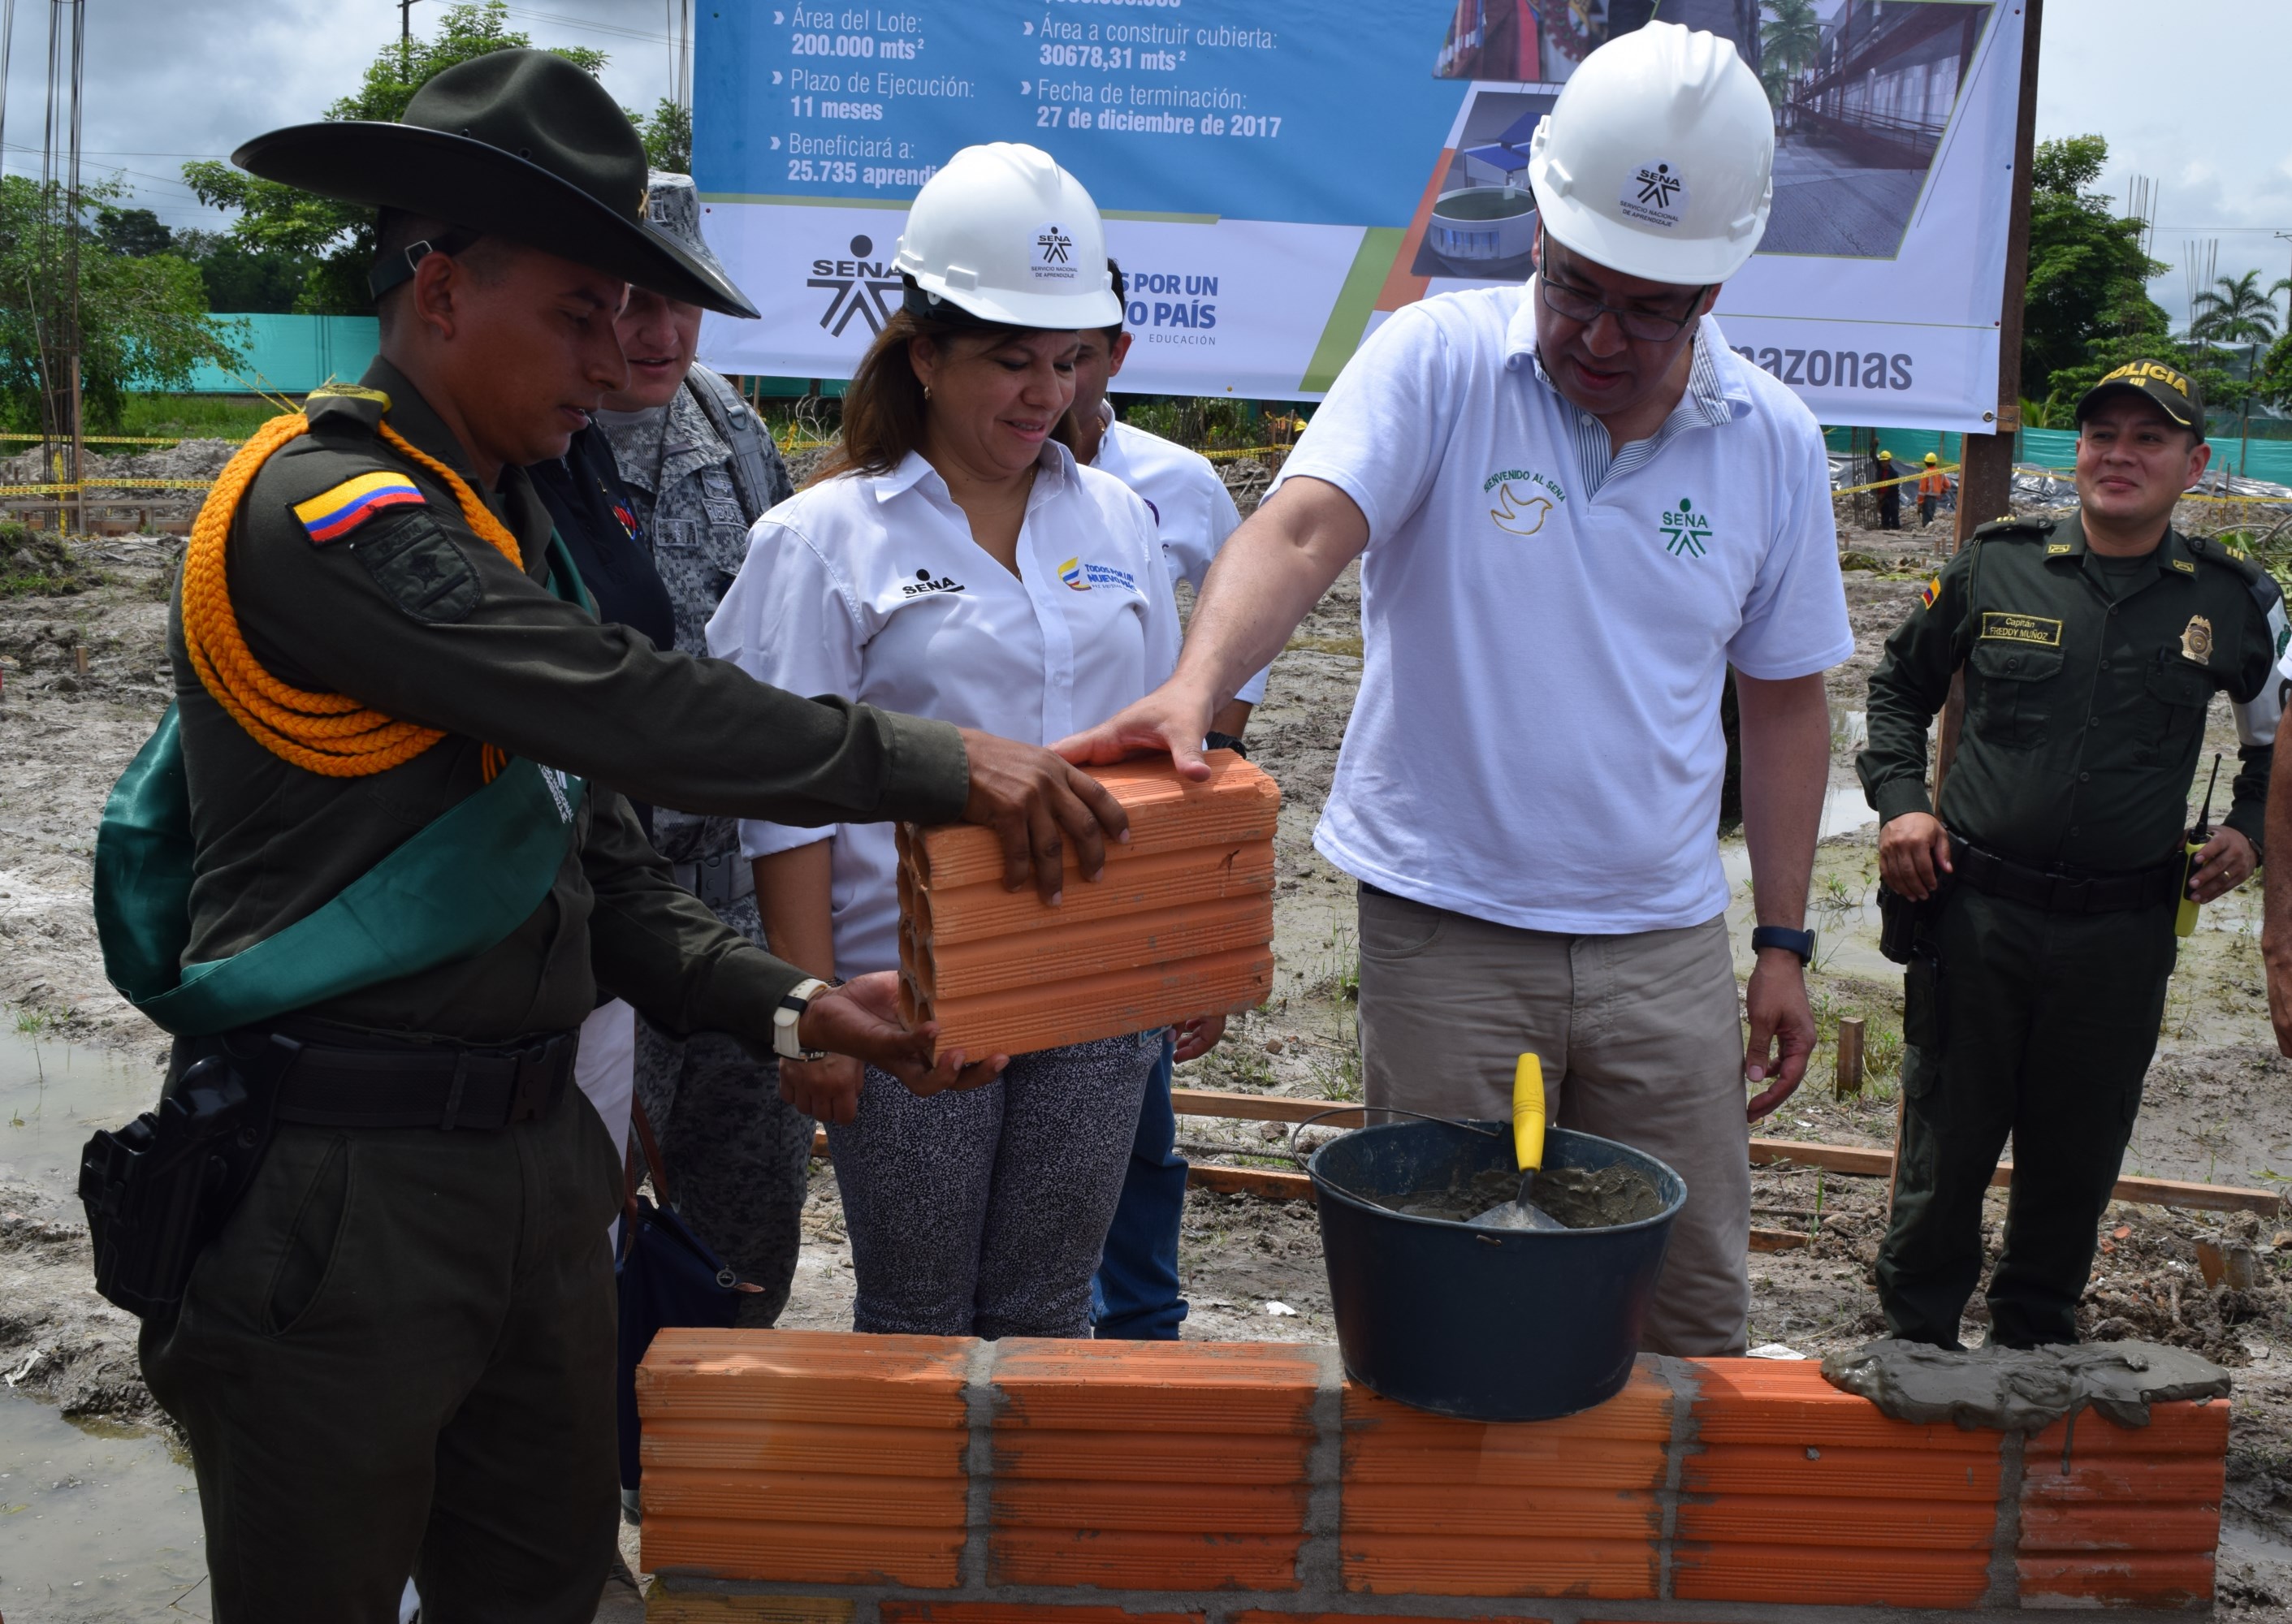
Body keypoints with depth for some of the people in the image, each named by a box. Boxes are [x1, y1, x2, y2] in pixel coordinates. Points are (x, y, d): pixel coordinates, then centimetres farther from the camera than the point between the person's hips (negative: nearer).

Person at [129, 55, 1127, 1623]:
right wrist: (935, 762, -22)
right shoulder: (324, 509, -16)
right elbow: (625, 708, -26)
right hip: (339, 1190, -8)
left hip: (532, 1162, 8)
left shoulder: (509, 530, 14)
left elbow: (604, 868, 11)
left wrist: (796, 1006, -1)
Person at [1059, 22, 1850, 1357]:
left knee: (1695, 1304, 11)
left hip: (1666, 942, 3)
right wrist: (1197, 685, -43)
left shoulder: (1774, 443, 3)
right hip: (1447, 931, -3)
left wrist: (1784, 943, 10)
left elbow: (1784, 700, 11)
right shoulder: (1440, 364, -8)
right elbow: (1302, 532, -23)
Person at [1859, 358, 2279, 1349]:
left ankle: (2035, 1348, 33)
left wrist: (2248, 830, 3)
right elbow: (1899, 684, 15)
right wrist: (1900, 801, 1)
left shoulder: (2233, 604, 3)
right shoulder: (1994, 567, 1)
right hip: (1973, 908, -1)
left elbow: (2277, 737, 19)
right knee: (1945, 1145, 8)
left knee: (2075, 1162, 13)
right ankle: (1916, 1339, 26)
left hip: (2122, 933, 1)